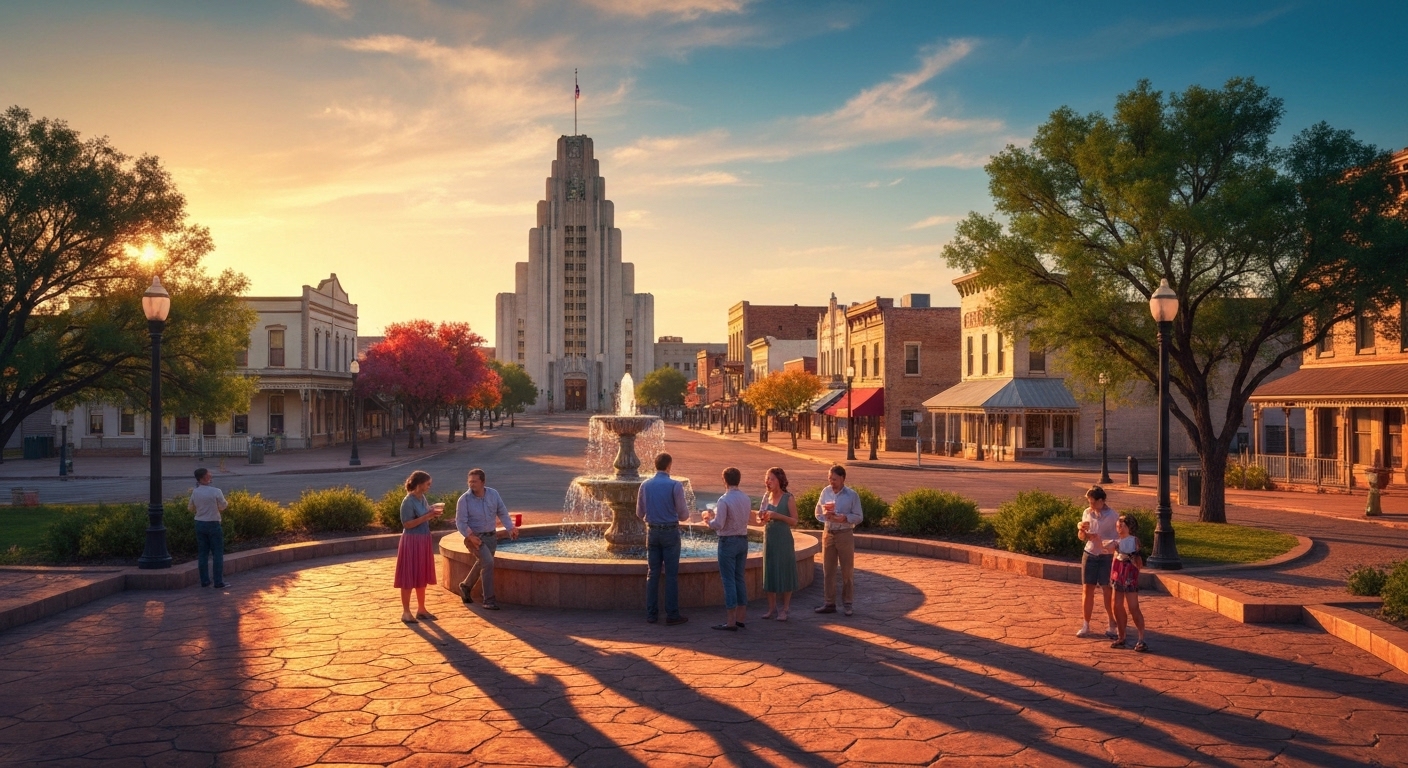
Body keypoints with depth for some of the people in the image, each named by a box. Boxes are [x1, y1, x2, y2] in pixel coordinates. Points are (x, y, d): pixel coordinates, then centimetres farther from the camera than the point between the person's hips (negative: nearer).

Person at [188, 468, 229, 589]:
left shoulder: (195, 492, -1)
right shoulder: (216, 492, -16)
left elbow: (191, 508, 12)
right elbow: (223, 507, -5)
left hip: (200, 524, 5)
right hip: (213, 524, -5)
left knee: (203, 553, 12)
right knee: (218, 553, 1)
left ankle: (204, 581, 14)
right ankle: (219, 582, -1)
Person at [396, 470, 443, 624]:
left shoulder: (422, 498, 8)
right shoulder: (408, 501, -16)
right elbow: (407, 524, -20)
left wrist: (433, 513, -2)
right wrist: (427, 516, -23)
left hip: (424, 540, 8)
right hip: (411, 541, -8)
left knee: (422, 576, 14)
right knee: (409, 578, -1)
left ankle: (421, 609, 23)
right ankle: (406, 612, 7)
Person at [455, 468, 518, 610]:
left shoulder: (493, 494, -3)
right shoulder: (464, 499, -15)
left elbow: (502, 513, 7)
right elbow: (460, 522, -13)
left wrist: (510, 528, -4)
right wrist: (470, 536, -25)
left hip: (491, 536, 5)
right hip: (475, 537, -5)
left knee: (482, 564, 20)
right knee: (488, 562, -22)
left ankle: (466, 586, 47)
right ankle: (488, 599, -13)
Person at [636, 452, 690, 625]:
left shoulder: (645, 485, 2)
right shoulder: (675, 485, -11)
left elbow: (639, 513, 9)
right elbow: (683, 514, -7)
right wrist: (686, 514, 16)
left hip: (652, 531, 4)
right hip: (670, 531, -4)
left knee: (652, 573, 9)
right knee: (671, 574, 0)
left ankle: (651, 614, 13)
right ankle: (672, 614, 2)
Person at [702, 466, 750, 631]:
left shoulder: (724, 500, -17)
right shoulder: (746, 499, 6)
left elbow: (718, 525, -21)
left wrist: (708, 519, 1)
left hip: (728, 541, -7)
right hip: (743, 540, 7)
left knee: (729, 580, -2)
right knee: (739, 578, 15)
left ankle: (731, 622, 0)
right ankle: (741, 618, 20)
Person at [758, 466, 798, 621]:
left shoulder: (788, 498, -7)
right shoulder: (766, 497, 7)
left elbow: (794, 521, -10)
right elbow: (760, 519, 14)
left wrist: (777, 516, -21)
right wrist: (762, 519, -9)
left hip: (783, 539, -5)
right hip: (768, 537, 5)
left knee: (785, 573, 1)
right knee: (769, 573, 7)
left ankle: (785, 610, 10)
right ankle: (772, 609, 16)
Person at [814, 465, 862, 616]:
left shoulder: (852, 495, -8)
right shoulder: (826, 492, 2)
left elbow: (859, 517, -5)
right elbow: (818, 513, 8)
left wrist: (844, 518, -21)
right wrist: (825, 515, -13)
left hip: (845, 534, -3)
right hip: (828, 534, 3)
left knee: (847, 571, 6)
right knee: (828, 571, 7)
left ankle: (847, 604, 18)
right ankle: (830, 603, 16)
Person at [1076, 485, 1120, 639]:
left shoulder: (1113, 516, -9)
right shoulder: (1087, 513, 4)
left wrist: (1097, 538, -20)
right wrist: (1081, 529, -9)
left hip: (1107, 557, -4)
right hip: (1089, 555, 4)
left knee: (1108, 591, -1)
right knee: (1087, 589, 4)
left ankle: (1112, 627, 11)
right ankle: (1085, 626, 10)